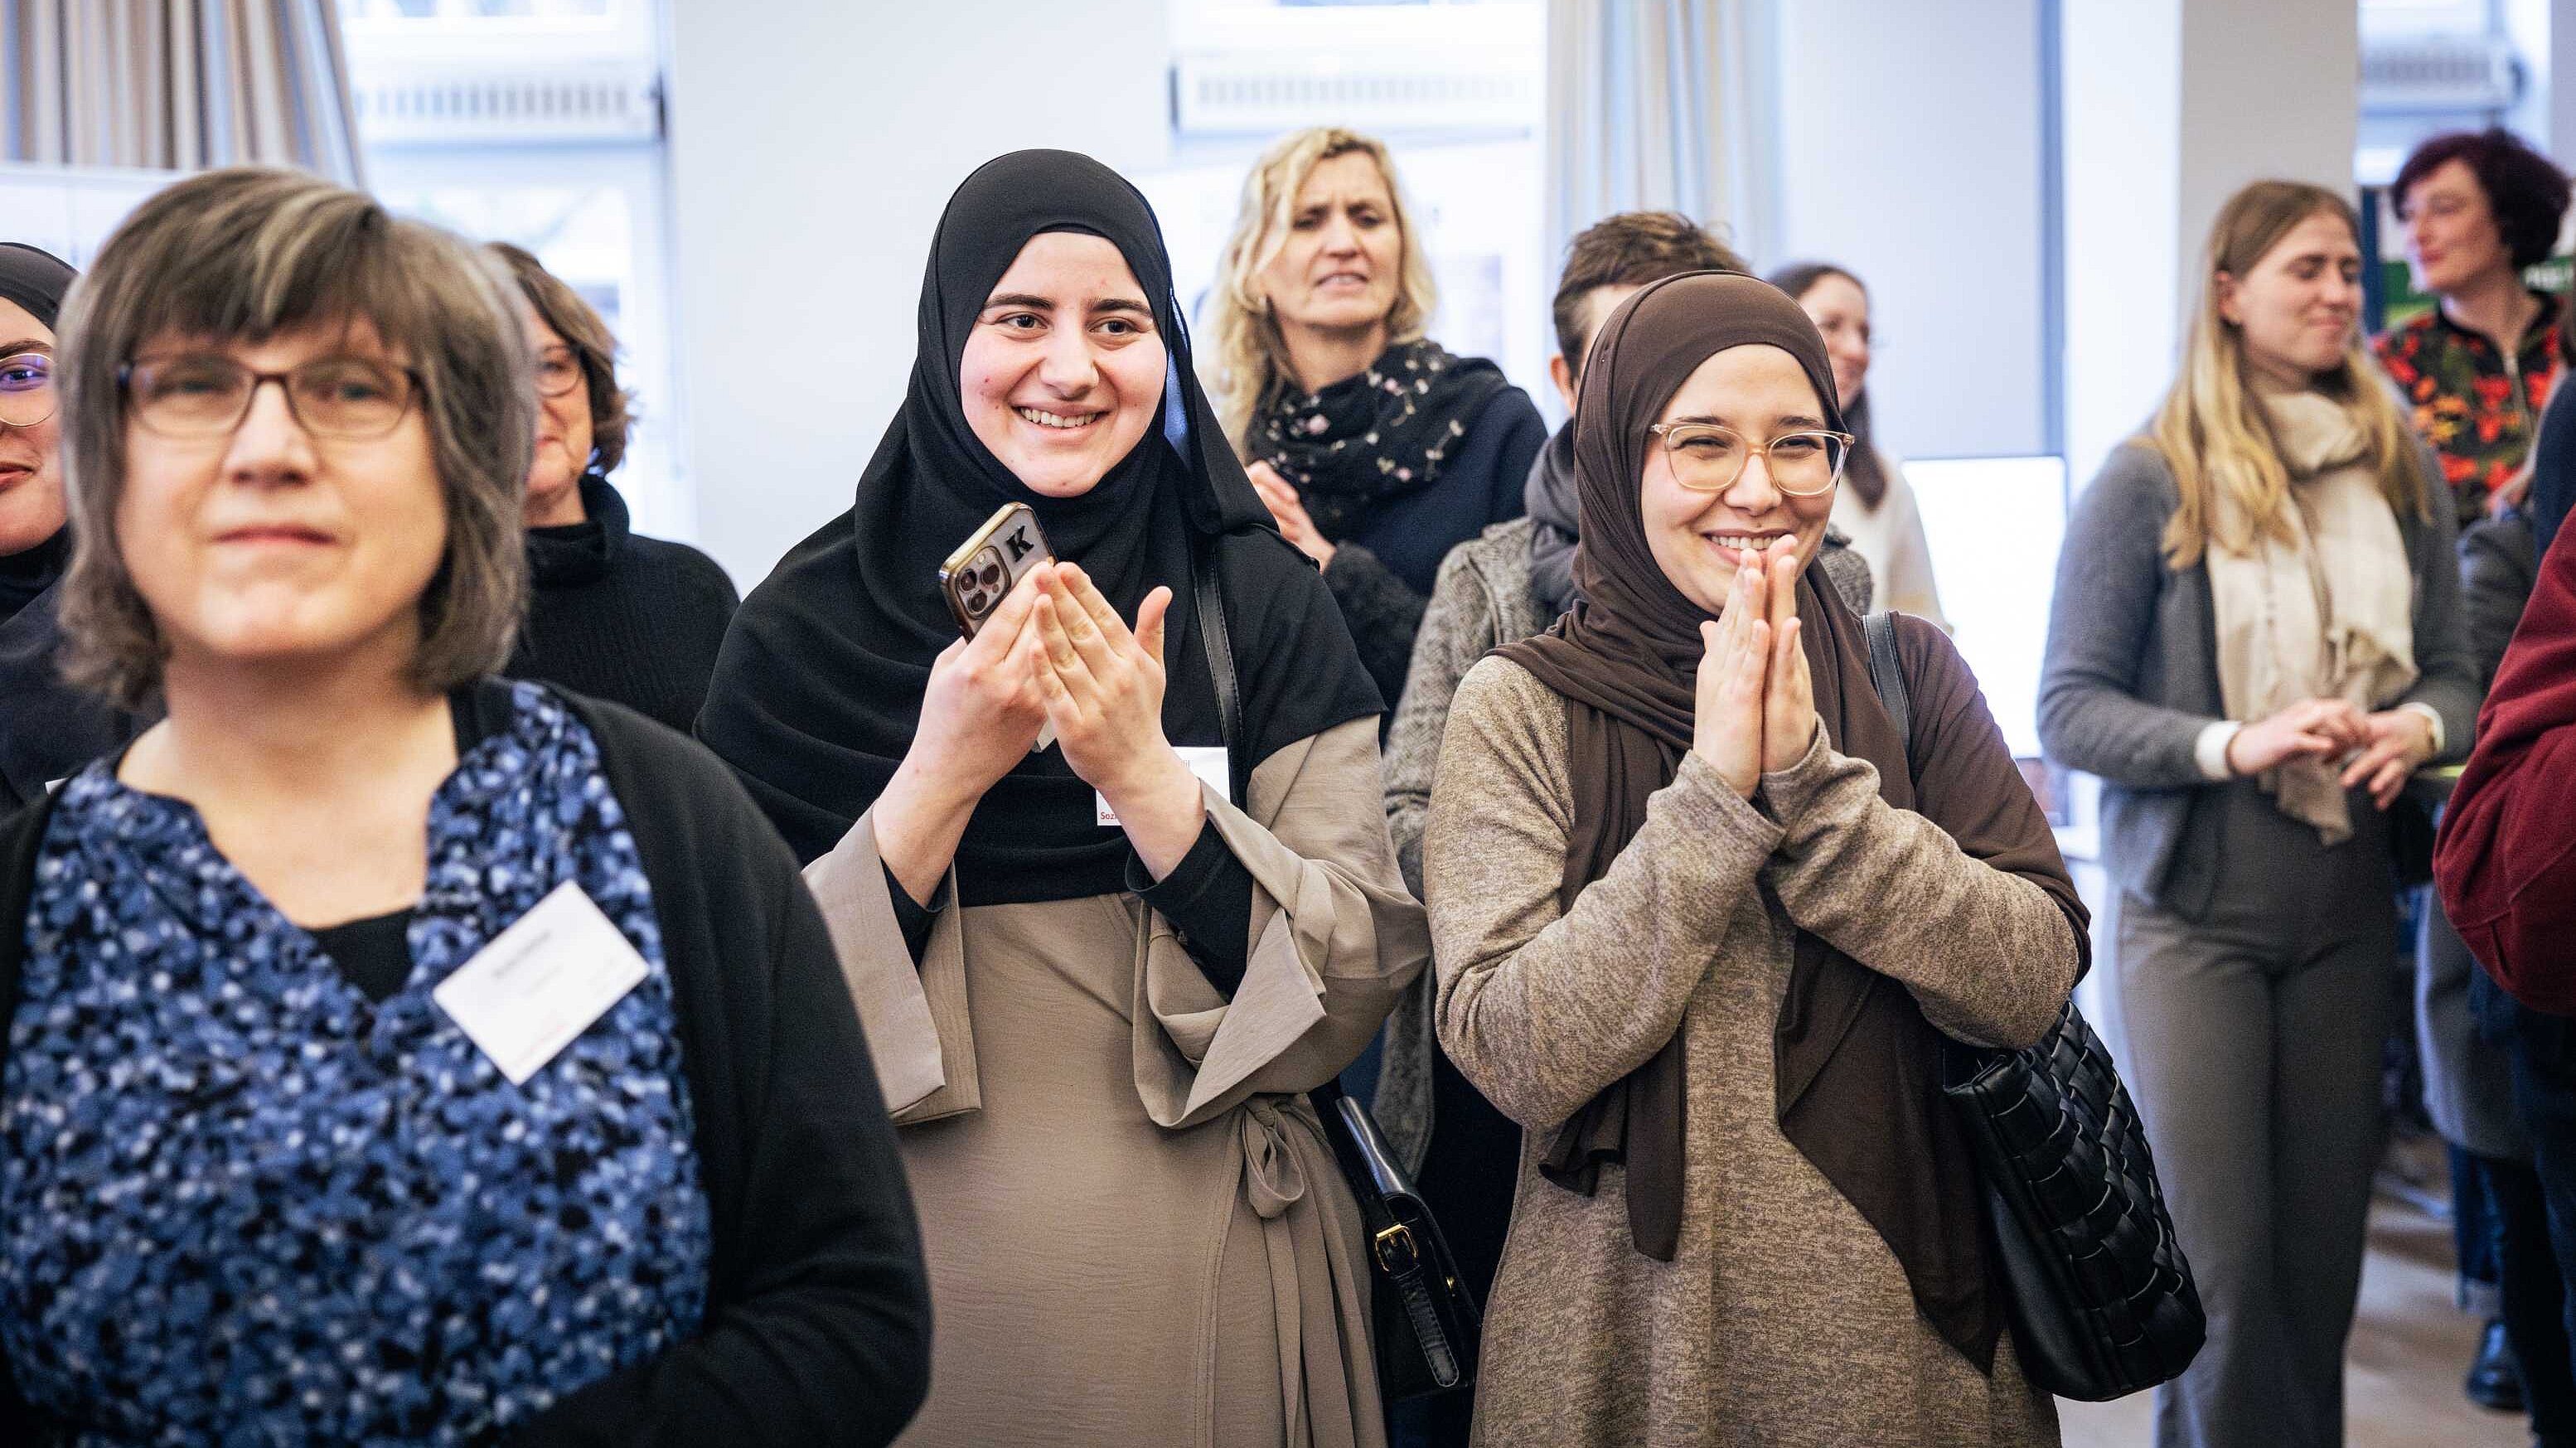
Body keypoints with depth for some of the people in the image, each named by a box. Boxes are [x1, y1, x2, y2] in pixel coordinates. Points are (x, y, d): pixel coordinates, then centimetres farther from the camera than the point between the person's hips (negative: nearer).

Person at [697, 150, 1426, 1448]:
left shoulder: (1256, 600, -2)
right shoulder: (810, 623, -4)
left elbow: (1362, 980, -7)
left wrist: (1150, 779, -19)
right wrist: (941, 777, -19)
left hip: (1211, 1289, 1)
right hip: (923, 1291, -1)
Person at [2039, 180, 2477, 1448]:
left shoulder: (2401, 473, 7)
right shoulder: (2149, 483, -6)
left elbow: (2454, 673, 12)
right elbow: (2071, 710, -8)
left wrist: (2415, 729, -11)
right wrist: (2236, 745, -22)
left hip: (2348, 915, 4)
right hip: (2193, 915, -4)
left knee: (2322, 1249, 7)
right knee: (2219, 1261, -4)